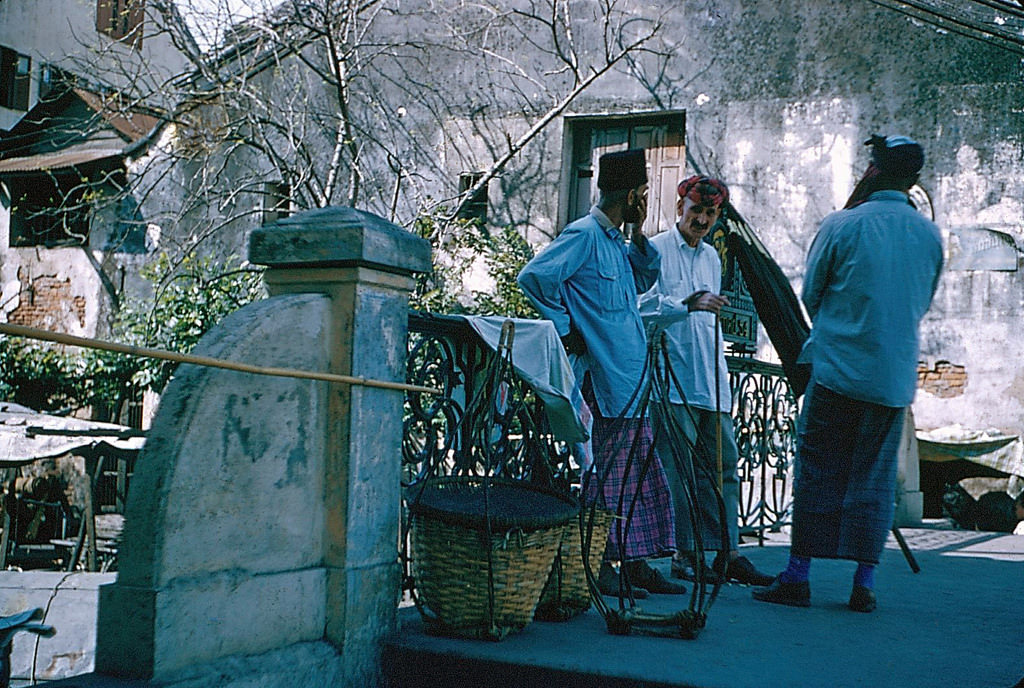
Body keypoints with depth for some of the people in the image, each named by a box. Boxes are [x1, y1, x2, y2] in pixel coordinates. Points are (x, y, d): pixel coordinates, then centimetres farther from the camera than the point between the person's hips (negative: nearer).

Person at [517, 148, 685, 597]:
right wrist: (565, 328, -15)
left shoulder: (615, 241, 18)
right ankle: (600, 566, 2)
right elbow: (535, 276, -20)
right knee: (607, 474, -5)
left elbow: (642, 280, 32)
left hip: (631, 378, 10)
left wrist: (639, 236, 17)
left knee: (641, 473, 11)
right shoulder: (584, 235, -11)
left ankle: (636, 564, 18)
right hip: (603, 378, -10)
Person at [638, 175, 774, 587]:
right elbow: (643, 306, -13)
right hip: (673, 378, -7)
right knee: (678, 468, -5)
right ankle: (685, 556, 2)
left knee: (723, 463, 4)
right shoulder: (656, 250, -1)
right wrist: (687, 304, -24)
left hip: (712, 381, 7)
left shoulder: (712, 257, 22)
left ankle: (727, 554, 7)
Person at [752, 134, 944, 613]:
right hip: (896, 376, 3)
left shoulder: (842, 224, -7)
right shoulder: (929, 235, 4)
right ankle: (864, 584, 10)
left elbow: (810, 292, 4)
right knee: (875, 476, 9)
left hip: (837, 370, -3)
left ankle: (798, 575, 7)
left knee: (817, 472, 3)